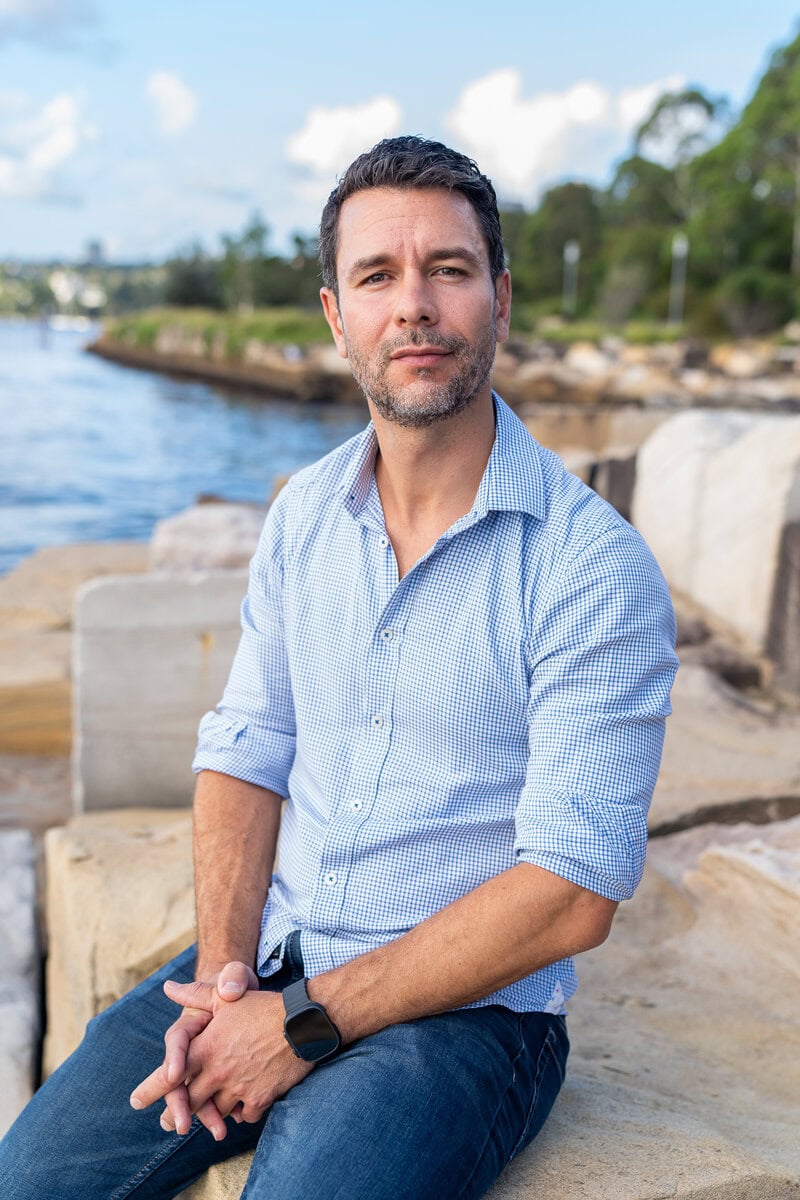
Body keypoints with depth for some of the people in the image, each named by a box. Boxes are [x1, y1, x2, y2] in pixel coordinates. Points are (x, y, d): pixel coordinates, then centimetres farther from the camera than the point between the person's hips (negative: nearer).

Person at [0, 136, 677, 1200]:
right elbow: (245, 753, 7)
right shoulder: (304, 515, 4)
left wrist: (305, 1023, -17)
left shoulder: (595, 565, -15)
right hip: (271, 961, 4)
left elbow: (573, 891, -17)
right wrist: (225, 967, -9)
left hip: (465, 1007, -4)